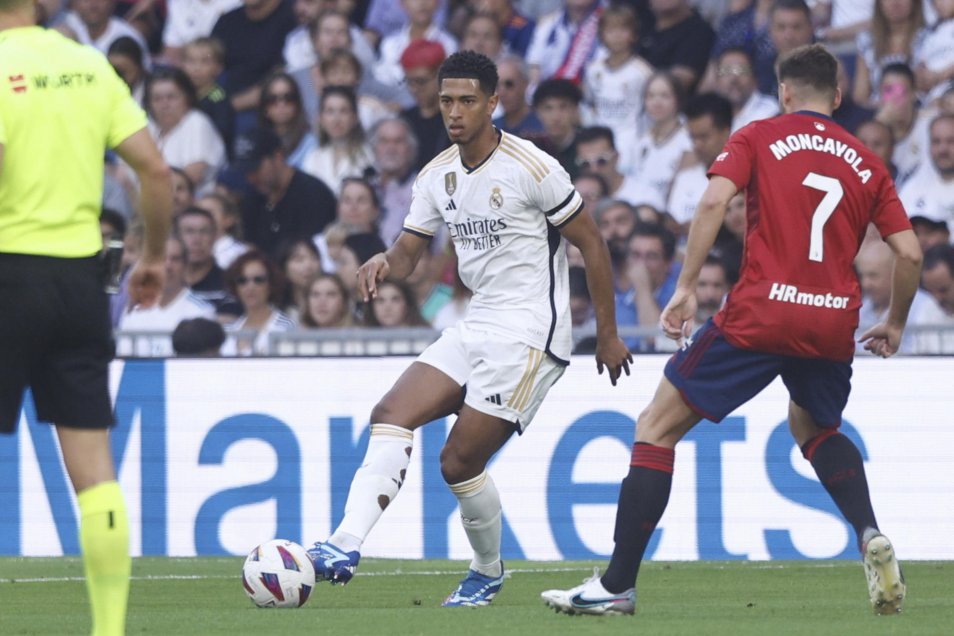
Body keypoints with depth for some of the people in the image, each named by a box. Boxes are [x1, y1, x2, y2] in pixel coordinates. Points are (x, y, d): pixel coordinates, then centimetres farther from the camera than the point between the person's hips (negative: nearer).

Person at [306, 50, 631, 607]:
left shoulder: (531, 168, -13)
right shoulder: (438, 175, 8)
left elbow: (592, 243, -6)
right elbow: (408, 254, 14)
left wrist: (609, 335, -3)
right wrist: (385, 264, -12)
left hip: (529, 332, -7)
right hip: (477, 327, 7)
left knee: (460, 461, -8)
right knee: (393, 413, -11)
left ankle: (488, 574, 16)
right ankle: (347, 547, -20)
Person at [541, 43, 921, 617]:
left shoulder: (758, 138, 6)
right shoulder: (867, 163, 15)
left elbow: (714, 201, -11)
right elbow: (910, 253, 10)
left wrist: (687, 286, -9)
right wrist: (895, 324, 26)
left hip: (760, 313, -4)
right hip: (834, 323, 4)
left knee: (657, 428, 5)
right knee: (814, 429, 33)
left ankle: (618, 585, -1)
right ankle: (872, 537, 8)